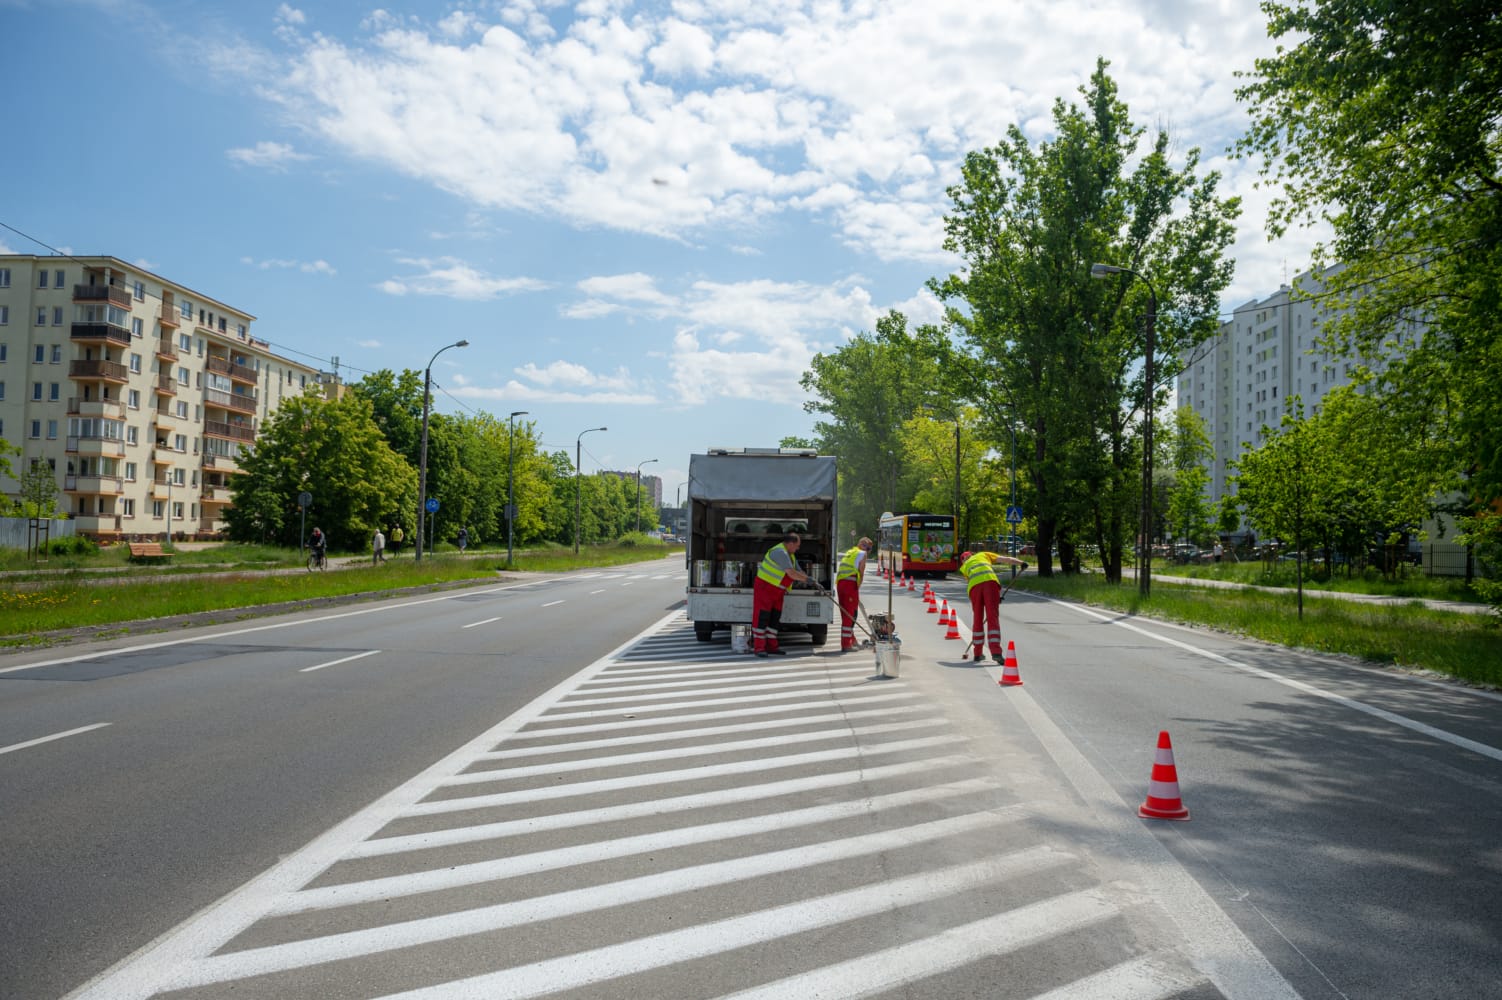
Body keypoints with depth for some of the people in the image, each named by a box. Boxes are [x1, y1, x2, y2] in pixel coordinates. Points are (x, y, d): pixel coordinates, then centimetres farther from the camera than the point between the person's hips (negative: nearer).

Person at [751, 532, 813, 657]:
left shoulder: (790, 555, 12)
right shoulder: (780, 552, -22)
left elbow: (798, 571, 14)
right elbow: (791, 573, -26)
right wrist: (805, 579, -13)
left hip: (778, 591, 10)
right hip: (764, 587, -10)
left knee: (775, 617, 9)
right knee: (761, 617, -7)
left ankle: (771, 646, 14)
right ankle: (759, 647, -7)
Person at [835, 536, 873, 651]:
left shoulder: (848, 553, 25)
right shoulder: (862, 554, 2)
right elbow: (861, 573, -4)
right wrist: (858, 587, 3)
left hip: (840, 583, 8)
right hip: (851, 583, -8)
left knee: (845, 613, 16)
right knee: (850, 614, -5)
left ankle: (852, 640, 27)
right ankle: (846, 644, -7)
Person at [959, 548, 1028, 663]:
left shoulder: (964, 567, 34)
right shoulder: (984, 554, 34)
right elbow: (1005, 559, 19)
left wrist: (993, 598, 27)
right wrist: (1021, 563, 12)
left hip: (974, 585, 1)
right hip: (990, 581, -1)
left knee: (977, 619, 13)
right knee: (993, 617, -5)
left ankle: (977, 654, 20)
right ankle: (996, 652, -16)